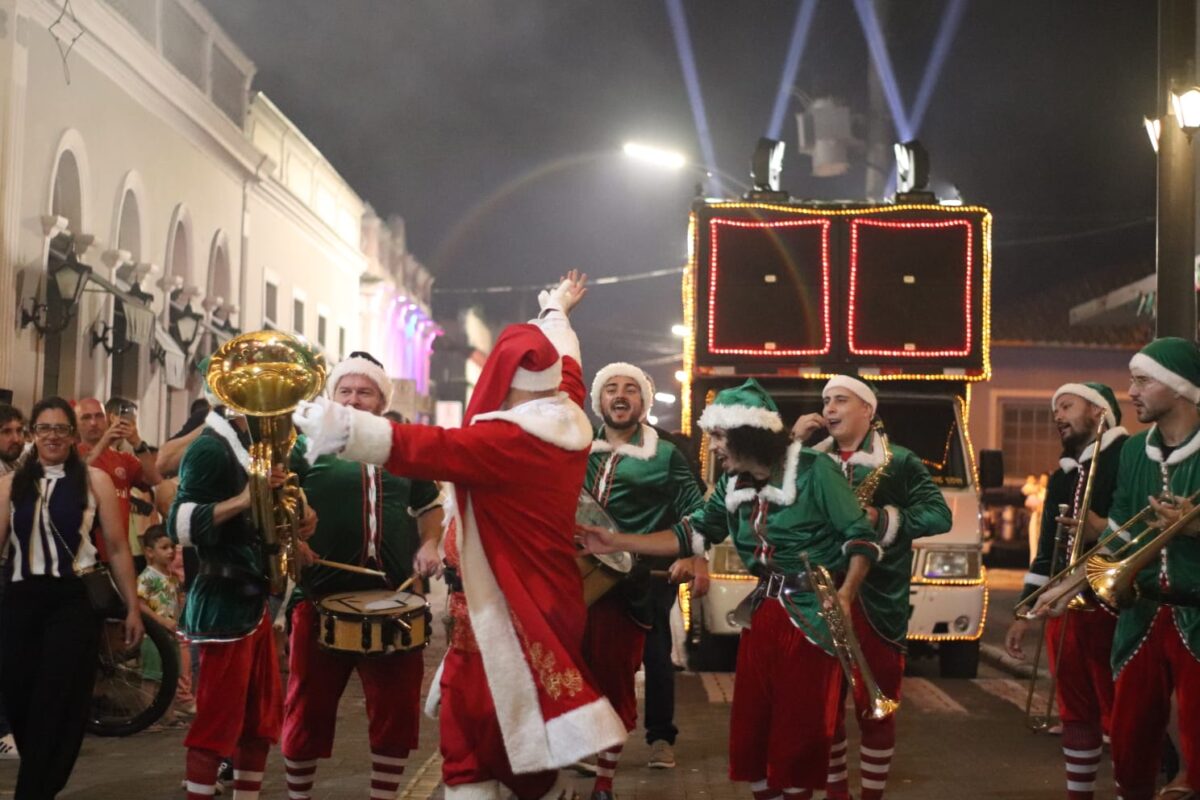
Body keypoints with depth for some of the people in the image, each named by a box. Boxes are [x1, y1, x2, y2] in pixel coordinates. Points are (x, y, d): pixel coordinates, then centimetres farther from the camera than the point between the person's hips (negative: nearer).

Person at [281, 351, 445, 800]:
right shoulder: (307, 446, 2)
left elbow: (430, 505, 26)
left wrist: (428, 544, 9)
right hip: (322, 598, -3)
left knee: (397, 711, 5)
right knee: (309, 710, 4)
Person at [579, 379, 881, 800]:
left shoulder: (813, 471, -14)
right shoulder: (733, 485, 7)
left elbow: (862, 536, -13)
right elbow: (690, 535, 7)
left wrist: (846, 595, -27)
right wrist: (617, 542, -1)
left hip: (812, 618, -7)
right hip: (762, 613, 7)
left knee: (799, 727, 1)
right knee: (750, 725, 10)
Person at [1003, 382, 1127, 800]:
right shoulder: (1061, 477, 21)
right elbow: (1046, 550, 23)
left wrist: (1106, 530, -27)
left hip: (1112, 606, -8)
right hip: (1064, 607, 8)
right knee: (1075, 711, 12)